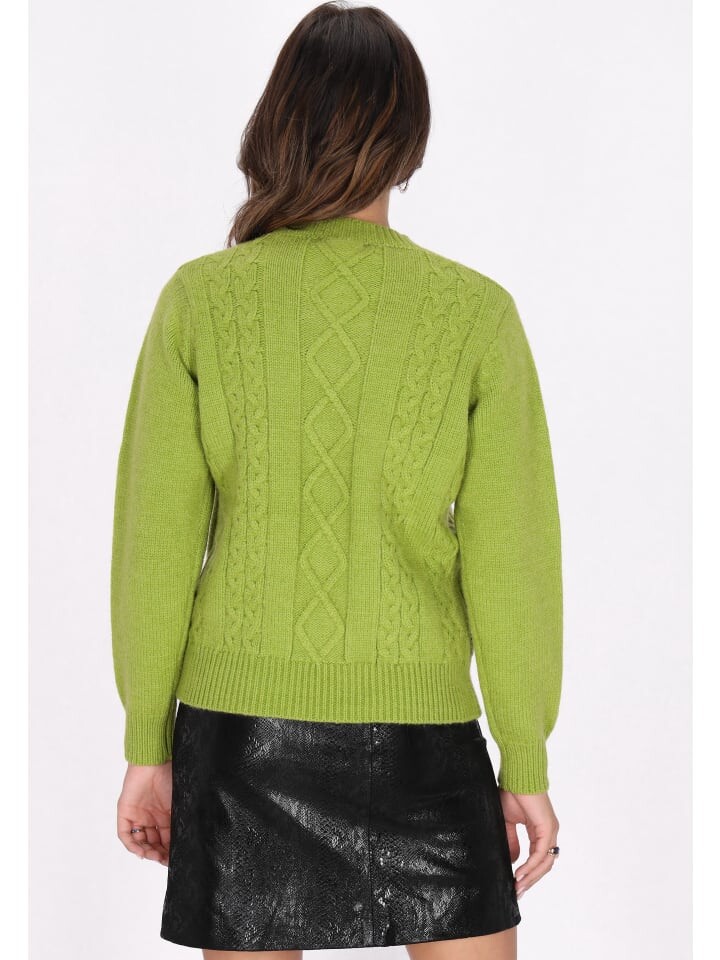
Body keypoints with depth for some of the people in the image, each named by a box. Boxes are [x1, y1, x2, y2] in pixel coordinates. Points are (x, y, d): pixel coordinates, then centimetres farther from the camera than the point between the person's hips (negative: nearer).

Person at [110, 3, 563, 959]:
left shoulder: (198, 300, -5)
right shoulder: (475, 313, -7)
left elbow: (156, 546, -3)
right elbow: (508, 565, -6)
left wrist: (148, 745, 6)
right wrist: (527, 764, 4)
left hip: (240, 728, 1)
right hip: (417, 728, -1)